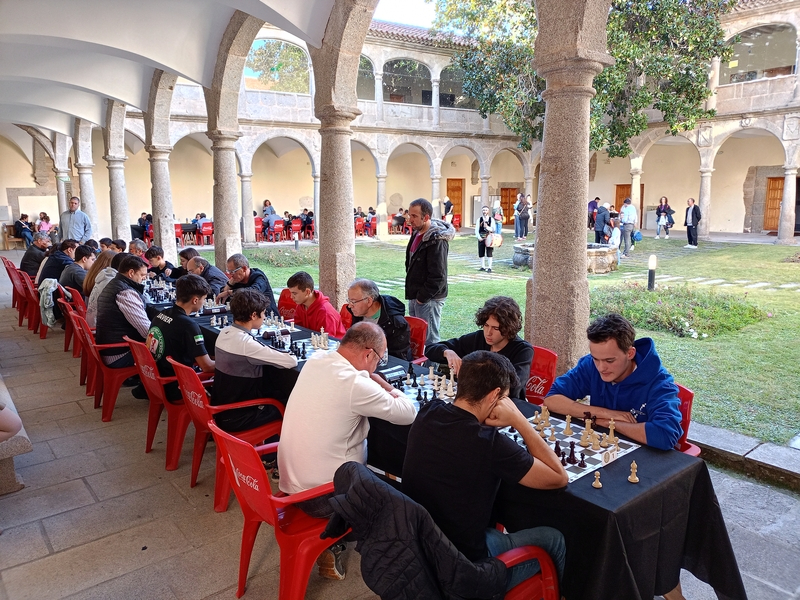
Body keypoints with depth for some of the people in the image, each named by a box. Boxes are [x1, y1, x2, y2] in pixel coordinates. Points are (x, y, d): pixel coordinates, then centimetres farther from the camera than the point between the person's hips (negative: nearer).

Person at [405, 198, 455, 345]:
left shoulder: (436, 240, -20)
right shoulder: (417, 233, 9)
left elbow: (438, 276, -23)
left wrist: (422, 297, -16)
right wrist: (414, 296, 13)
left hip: (428, 299, -10)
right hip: (415, 297, 10)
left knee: (429, 341, -3)